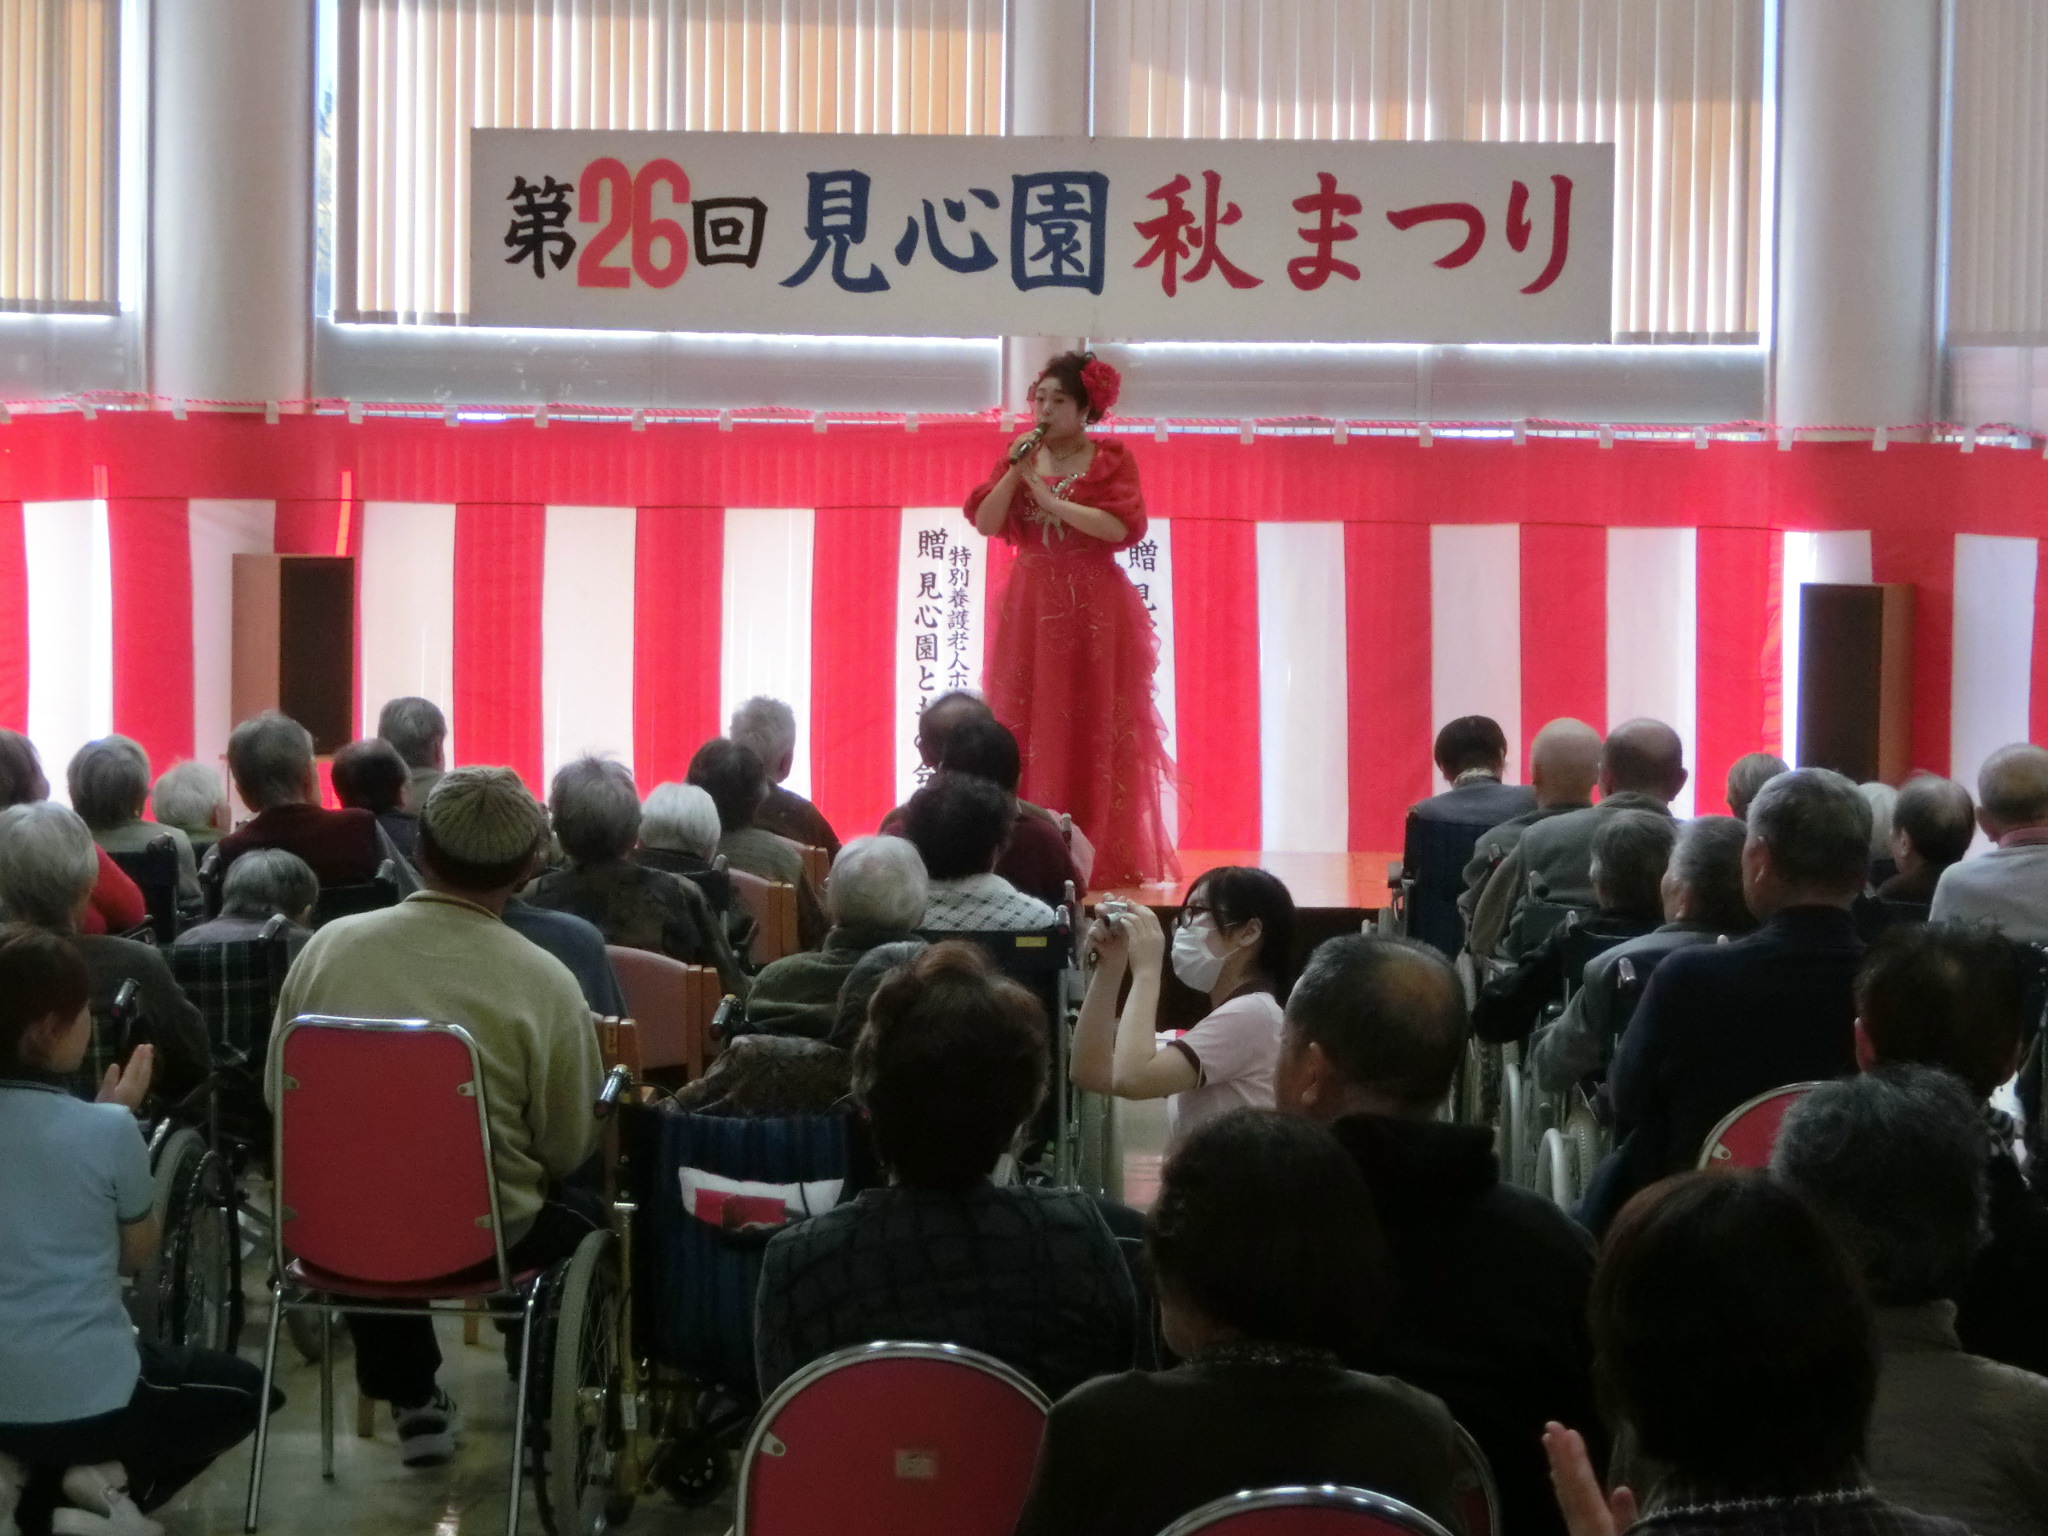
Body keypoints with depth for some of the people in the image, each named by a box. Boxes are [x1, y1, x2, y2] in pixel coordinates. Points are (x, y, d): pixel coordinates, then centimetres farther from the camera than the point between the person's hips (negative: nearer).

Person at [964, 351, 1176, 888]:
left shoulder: (1110, 461, 1)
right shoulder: (1021, 458, 12)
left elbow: (1121, 527, -16)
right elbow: (985, 523, 2)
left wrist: (1049, 498, -14)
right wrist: (1015, 472, -9)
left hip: (1094, 611, -3)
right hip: (1030, 609, 3)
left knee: (1095, 733, -3)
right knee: (1027, 728, -1)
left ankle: (1101, 857, -1)